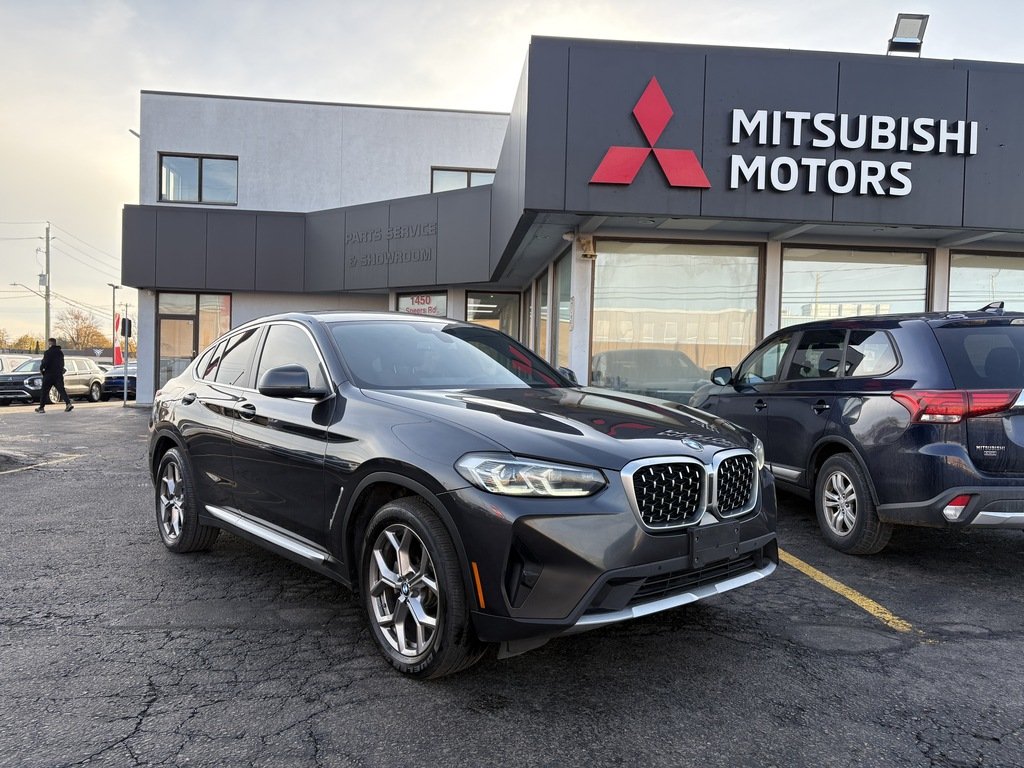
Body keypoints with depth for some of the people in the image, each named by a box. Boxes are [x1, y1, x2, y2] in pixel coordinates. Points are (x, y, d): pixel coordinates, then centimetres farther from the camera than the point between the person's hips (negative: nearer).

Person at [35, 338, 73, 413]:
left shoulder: (48, 352, -12)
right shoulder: (60, 352, 10)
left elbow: (45, 363, -16)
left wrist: (41, 369, 1)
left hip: (49, 375, -5)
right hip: (59, 375, 5)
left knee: (44, 391, 6)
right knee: (61, 390, 4)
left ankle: (41, 408, 11)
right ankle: (68, 404, -13)